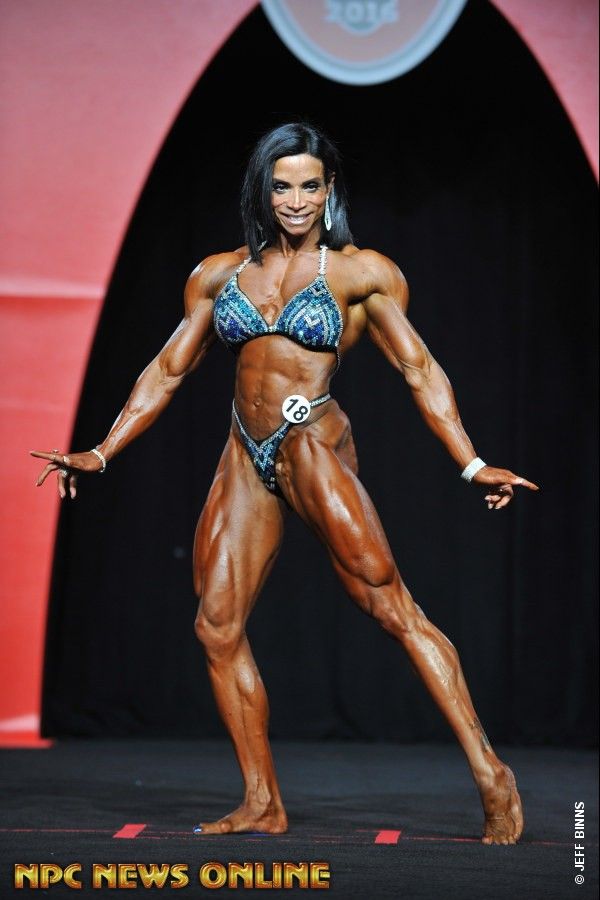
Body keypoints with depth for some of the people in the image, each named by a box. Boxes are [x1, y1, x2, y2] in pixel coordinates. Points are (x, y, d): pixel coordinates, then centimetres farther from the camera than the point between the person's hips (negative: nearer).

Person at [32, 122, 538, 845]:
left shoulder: (359, 272, 3)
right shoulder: (220, 274, 13)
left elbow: (419, 370, 2)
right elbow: (167, 371, 18)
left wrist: (473, 465, -6)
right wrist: (100, 454, 15)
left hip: (312, 445, -5)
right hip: (246, 458, 5)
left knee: (390, 605, -14)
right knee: (218, 626, -3)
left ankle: (490, 776, -13)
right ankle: (263, 805, 4)